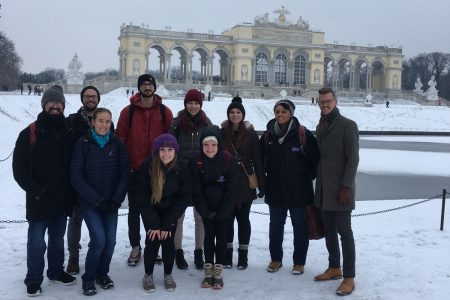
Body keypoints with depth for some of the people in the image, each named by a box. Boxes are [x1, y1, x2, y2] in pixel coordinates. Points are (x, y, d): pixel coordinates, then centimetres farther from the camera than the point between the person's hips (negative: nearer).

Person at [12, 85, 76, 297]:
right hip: (39, 200, -4)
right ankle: (34, 280, 15)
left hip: (62, 199, 4)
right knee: (37, 242, 1)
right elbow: (19, 168, -6)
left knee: (58, 239, 16)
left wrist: (71, 191, 1)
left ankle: (56, 271, 32)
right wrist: (35, 190, -12)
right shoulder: (30, 133, -6)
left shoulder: (68, 133, 5)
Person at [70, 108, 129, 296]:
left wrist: (116, 199, -9)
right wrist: (97, 200, -13)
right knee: (99, 239, -13)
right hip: (88, 203, -3)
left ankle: (102, 274, 24)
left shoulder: (117, 144, 2)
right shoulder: (83, 144, -5)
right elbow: (76, 176, -8)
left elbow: (125, 173, 2)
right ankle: (88, 279, 8)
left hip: (111, 203, 3)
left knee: (110, 240, -1)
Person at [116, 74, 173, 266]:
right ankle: (135, 247, 21)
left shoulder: (165, 112, 2)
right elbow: (120, 138, 0)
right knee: (134, 210, 9)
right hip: (134, 170, 0)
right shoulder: (128, 111, 0)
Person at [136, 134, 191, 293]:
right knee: (152, 241, -8)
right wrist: (153, 224, -20)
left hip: (170, 211, 1)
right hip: (151, 211, -1)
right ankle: (148, 275, 13)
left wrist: (167, 223, -17)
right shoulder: (146, 167, -23)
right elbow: (142, 197, -18)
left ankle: (168, 275, 17)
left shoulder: (182, 169, -20)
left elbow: (183, 198, -15)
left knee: (168, 242, -4)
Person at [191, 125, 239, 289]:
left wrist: (222, 212, -16)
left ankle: (218, 272, 14)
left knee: (221, 237, 4)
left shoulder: (229, 160, -19)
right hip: (207, 209, 2)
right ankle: (208, 272, 17)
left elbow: (232, 190, -16)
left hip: (225, 208, -2)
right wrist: (205, 211, -14)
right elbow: (197, 189, -10)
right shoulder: (197, 162, -13)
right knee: (209, 236, 7)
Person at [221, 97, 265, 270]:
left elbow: (257, 160, 0)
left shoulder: (250, 134, 0)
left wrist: (261, 184, -4)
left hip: (245, 184, -1)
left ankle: (243, 255, 16)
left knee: (243, 218, 6)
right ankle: (227, 255, 18)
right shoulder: (222, 133, 3)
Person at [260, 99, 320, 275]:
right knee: (275, 226, 13)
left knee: (300, 227, 7)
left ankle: (299, 262, 21)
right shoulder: (268, 135, 2)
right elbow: (261, 160, 13)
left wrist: (307, 178, -1)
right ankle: (276, 259, 29)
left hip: (299, 191, -3)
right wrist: (262, 180, 9)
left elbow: (314, 159, -4)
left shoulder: (303, 134, -9)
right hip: (275, 191, 4)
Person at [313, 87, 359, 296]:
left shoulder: (347, 125, -9)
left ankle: (349, 278, 3)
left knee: (344, 232, -4)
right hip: (323, 188, 7)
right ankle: (334, 268, 26)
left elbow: (353, 158, -13)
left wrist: (346, 186, -18)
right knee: (329, 230, 13)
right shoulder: (320, 126, 14)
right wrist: (318, 181, 15)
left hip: (340, 189, -7)